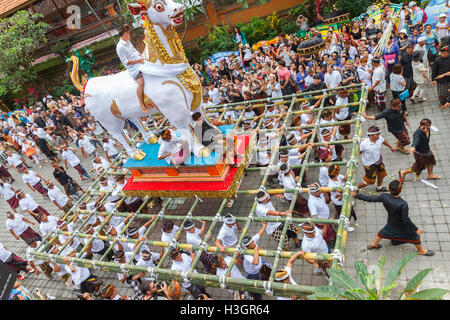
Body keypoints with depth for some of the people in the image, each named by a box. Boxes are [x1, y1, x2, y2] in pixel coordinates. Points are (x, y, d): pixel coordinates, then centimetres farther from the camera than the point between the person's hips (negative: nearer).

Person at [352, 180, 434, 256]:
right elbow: (406, 220, -28)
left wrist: (356, 195, -4)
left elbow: (370, 198, -16)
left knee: (383, 231, 32)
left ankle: (374, 244, 51)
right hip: (402, 226, -4)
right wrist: (416, 229, -14)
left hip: (391, 222, 4)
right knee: (414, 236, 23)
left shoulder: (384, 197, -27)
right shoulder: (403, 204, -39)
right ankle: (421, 250, 49)